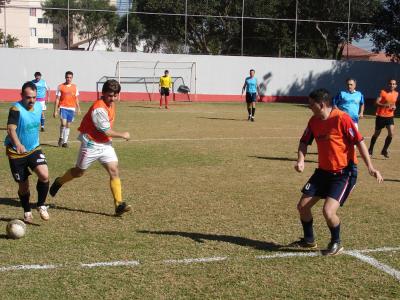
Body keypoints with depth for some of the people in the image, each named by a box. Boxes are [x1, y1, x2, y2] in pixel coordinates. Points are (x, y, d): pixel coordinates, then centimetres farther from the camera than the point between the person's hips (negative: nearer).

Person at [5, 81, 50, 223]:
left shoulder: (38, 106, -2)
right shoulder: (16, 109, -21)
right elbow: (11, 129, -35)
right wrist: (18, 145, -53)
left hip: (34, 149, 4)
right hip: (16, 153, -4)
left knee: (44, 175, -20)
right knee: (23, 186, 7)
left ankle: (41, 206, 3)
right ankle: (27, 212, 33)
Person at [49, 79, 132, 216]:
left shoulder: (111, 104, 3)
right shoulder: (99, 109, -25)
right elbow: (107, 131, -22)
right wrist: (123, 135, -10)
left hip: (105, 143, 7)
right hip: (91, 144, -7)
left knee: (114, 171, -7)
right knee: (79, 172, 11)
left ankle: (119, 204, -10)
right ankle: (58, 182, 40)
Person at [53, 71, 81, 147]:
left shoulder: (75, 87, 8)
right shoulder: (60, 87, 0)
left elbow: (76, 99, 14)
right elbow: (57, 99, 0)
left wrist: (78, 108, 5)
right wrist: (55, 110, -3)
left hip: (71, 108, 3)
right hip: (63, 107, -3)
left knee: (68, 125, 7)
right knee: (63, 123, -18)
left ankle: (65, 142, 14)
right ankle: (61, 138, 4)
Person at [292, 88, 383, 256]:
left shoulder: (341, 118, -19)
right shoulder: (314, 121, 1)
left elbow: (359, 142, -16)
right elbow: (304, 142, 12)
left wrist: (370, 167, -21)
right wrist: (300, 160, -7)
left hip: (344, 173, -7)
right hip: (323, 171, 7)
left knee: (328, 211, -20)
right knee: (302, 206, 6)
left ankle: (336, 244, 9)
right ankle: (309, 241, 31)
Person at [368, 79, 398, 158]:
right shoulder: (383, 92, -10)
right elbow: (376, 103, -16)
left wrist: (394, 107, 0)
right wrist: (385, 105, -33)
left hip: (390, 116, 4)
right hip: (381, 116, -3)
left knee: (391, 133, -14)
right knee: (377, 134, 9)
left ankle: (384, 150, 4)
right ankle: (370, 150, 29)